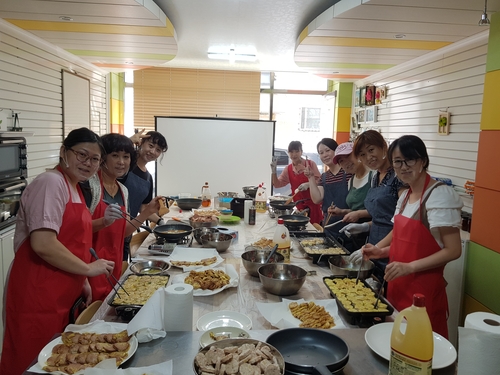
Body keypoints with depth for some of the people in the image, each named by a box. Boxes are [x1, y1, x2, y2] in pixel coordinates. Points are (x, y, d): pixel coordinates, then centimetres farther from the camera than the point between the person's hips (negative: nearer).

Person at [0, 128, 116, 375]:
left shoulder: (74, 187, 13)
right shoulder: (51, 183, -16)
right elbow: (43, 244, -25)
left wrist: (82, 282, 14)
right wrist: (88, 269, -15)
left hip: (63, 296, 9)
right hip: (38, 296, -9)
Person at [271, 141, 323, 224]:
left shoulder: (310, 164, -2)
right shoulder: (288, 169, 7)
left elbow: (319, 180, -2)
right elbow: (277, 184, 7)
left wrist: (308, 184, -20)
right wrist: (273, 171, -8)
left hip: (313, 202, -2)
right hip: (299, 204, 3)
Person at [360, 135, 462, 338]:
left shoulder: (440, 195, -16)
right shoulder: (405, 195, 9)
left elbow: (453, 250, -18)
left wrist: (409, 267, -25)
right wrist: (381, 251, 1)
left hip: (424, 291, -7)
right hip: (399, 286, 8)